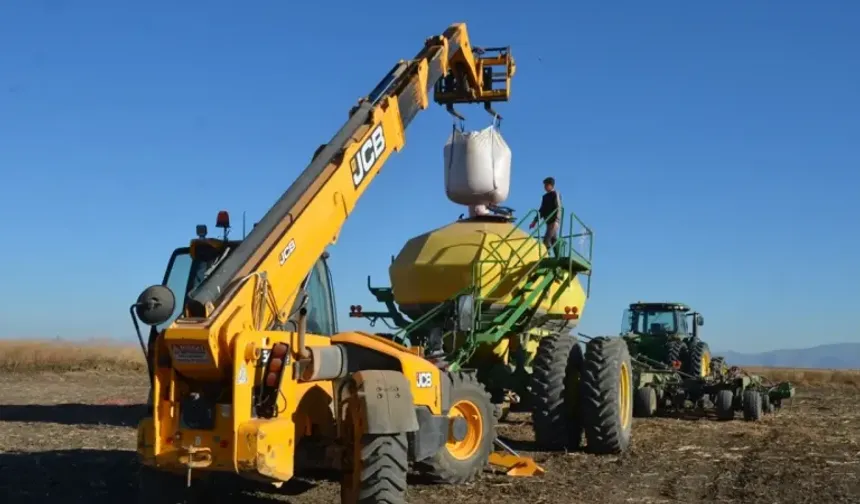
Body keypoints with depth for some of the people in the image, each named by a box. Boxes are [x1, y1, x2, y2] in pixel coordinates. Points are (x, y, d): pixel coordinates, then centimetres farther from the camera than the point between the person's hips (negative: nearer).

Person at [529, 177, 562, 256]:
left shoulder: (555, 194, -5)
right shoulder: (545, 196, 18)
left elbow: (558, 208, -15)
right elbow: (542, 210, 23)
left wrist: (556, 221, -27)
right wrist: (535, 221, 19)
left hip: (553, 222, -8)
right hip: (549, 222, 8)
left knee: (546, 240, -17)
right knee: (554, 241, 7)